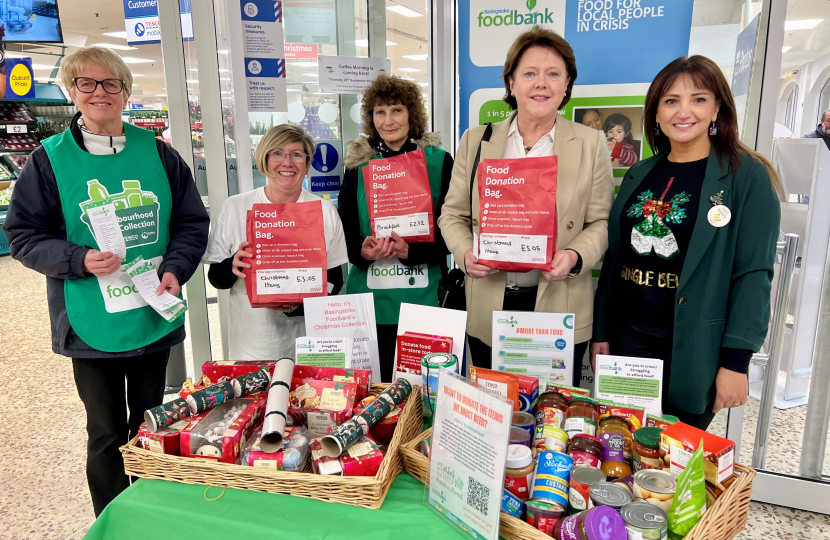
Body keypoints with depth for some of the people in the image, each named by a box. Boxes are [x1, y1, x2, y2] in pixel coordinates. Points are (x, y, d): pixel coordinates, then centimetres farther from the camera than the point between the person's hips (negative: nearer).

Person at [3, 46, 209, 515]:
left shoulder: (156, 152, 2)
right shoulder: (51, 159, -2)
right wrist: (79, 260, -18)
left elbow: (193, 222, 4)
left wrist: (175, 269, -12)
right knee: (107, 434, 11)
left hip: (155, 317, 2)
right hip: (92, 324, -2)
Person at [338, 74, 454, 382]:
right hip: (371, 296, 1)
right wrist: (363, 251, -14)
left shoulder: (439, 162, 3)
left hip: (423, 297, -1)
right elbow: (344, 231, 8)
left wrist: (411, 251, -17)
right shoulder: (359, 165, 8)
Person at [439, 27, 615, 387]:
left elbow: (601, 223, 3)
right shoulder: (476, 141, 5)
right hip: (487, 309, 1)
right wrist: (466, 253, -12)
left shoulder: (591, 144, 2)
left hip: (559, 310, -1)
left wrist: (574, 256, -17)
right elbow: (453, 214, 7)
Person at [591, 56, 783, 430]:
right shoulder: (639, 175, 8)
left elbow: (753, 273, -10)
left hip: (695, 349, -4)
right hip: (627, 337, 4)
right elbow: (614, 257, 9)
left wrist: (736, 360, -14)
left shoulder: (747, 177, -6)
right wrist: (601, 334, 8)